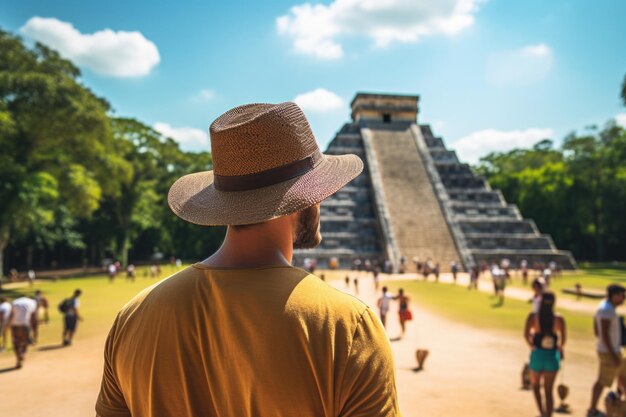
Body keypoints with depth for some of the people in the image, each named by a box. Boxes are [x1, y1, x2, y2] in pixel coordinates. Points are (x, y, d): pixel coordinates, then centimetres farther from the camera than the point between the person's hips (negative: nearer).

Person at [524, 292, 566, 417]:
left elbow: (526, 334, -15)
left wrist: (531, 345, 3)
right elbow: (563, 338, -11)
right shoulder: (559, 319, -4)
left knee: (535, 385, 21)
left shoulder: (533, 316, -6)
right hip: (552, 356, 1)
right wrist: (560, 348, 9)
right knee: (549, 391, 9)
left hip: (537, 354, -1)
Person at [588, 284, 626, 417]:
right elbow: (604, 334, -27)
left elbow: (596, 331, 16)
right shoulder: (607, 310, -23)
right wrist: (613, 354, -26)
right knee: (603, 381, -1)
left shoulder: (604, 307, 9)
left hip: (612, 350, 10)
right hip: (609, 352, -10)